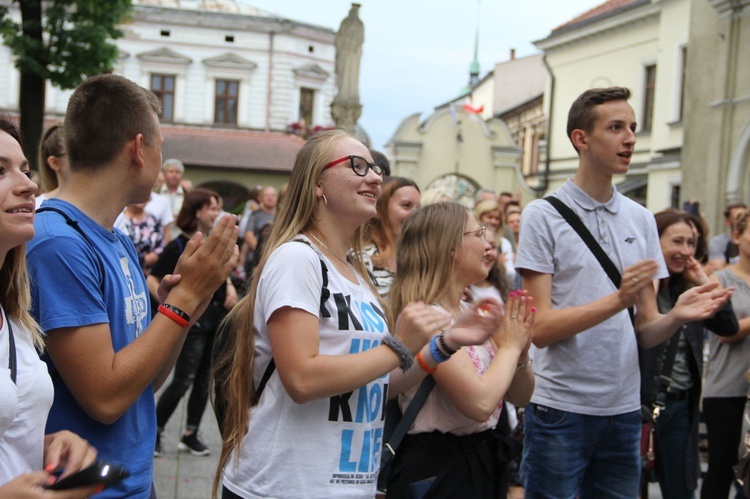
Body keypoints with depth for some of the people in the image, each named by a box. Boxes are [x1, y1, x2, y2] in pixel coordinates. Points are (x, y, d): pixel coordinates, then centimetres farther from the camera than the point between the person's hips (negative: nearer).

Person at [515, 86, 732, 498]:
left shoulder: (641, 220, 7)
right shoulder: (544, 215, -7)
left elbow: (645, 332, 8)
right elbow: (541, 329, -14)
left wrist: (676, 316, -14)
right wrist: (619, 299, -26)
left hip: (624, 410, 5)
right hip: (561, 408, -4)